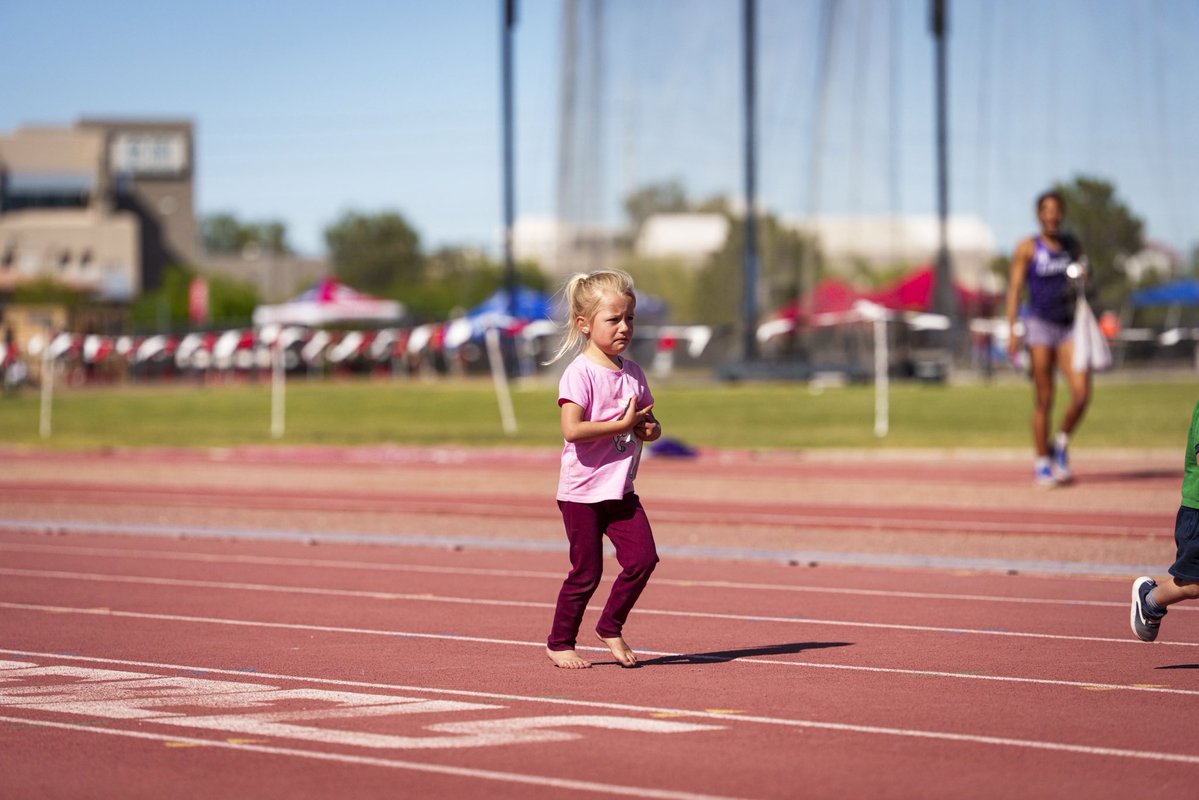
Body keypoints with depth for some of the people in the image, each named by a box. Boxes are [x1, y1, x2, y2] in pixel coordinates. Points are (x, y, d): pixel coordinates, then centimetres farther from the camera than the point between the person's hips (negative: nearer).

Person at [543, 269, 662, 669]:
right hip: (582, 491, -6)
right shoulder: (580, 373, -15)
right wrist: (622, 424, -23)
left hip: (620, 490, 6)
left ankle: (611, 627, 16)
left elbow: (648, 422, 17)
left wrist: (649, 429, -7)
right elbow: (572, 429, -27)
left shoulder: (632, 372, 8)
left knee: (643, 558, -5)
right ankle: (559, 642, 17)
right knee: (586, 572, -1)